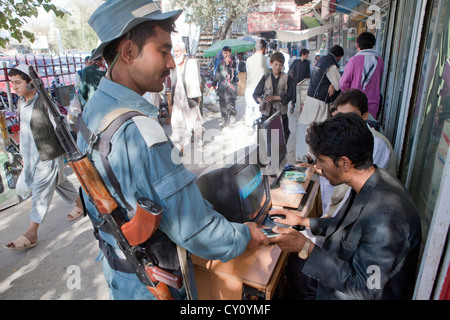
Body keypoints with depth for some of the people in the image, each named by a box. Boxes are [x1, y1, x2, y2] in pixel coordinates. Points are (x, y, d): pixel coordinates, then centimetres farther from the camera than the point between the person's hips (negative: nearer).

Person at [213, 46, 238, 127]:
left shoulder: (233, 62, -1)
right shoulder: (221, 63, 13)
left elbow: (231, 74, -14)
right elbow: (217, 75, 21)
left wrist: (227, 64, -20)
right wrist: (213, 84, 19)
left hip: (230, 86, -4)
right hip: (222, 86, 4)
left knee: (230, 103, -6)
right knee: (222, 103, 3)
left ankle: (232, 119, 11)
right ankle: (224, 119, 12)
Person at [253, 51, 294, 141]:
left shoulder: (287, 78, 0)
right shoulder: (266, 77, 3)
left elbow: (289, 96, -6)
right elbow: (256, 94, 5)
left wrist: (274, 98, -16)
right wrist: (261, 101, -16)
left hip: (281, 112, 0)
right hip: (267, 112, 1)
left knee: (283, 136, 6)